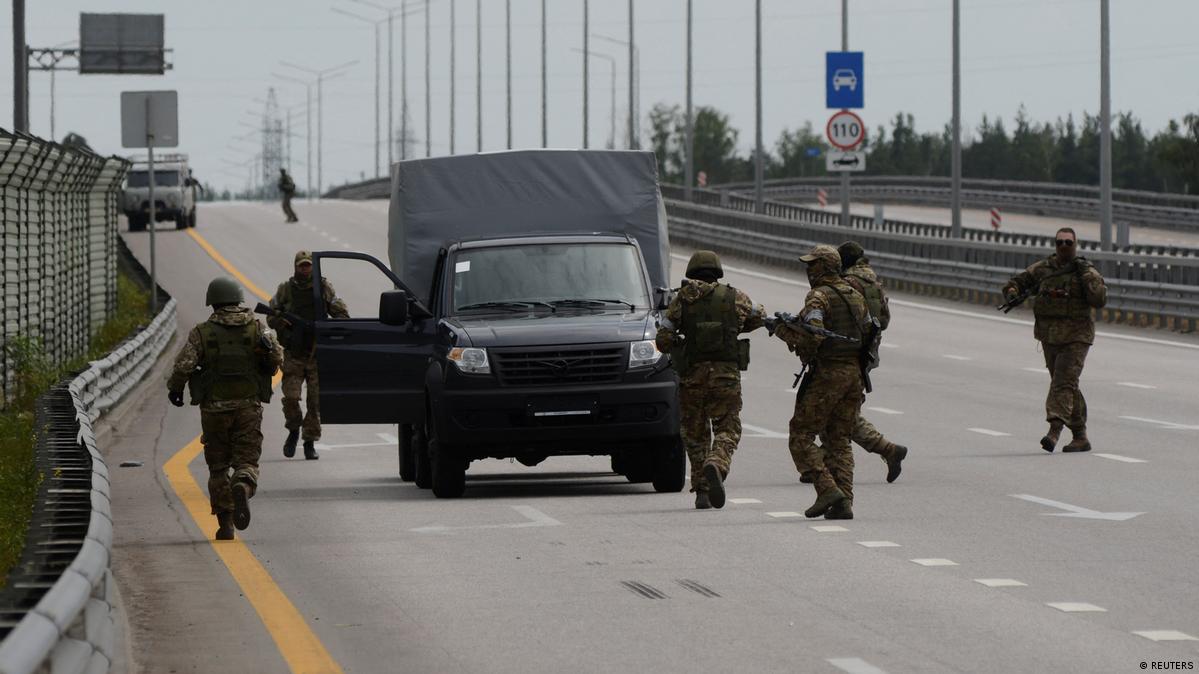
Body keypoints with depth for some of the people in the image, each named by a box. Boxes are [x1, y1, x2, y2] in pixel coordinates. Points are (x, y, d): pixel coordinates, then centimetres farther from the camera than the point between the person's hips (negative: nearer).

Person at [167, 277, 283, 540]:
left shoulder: (201, 333, -2)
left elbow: (183, 365, -8)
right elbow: (276, 358, -13)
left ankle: (225, 524, 9)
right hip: (248, 407, 0)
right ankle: (242, 488, -31)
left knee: (218, 467, 12)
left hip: (214, 408, 0)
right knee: (247, 462, 3)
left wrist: (174, 389, 6)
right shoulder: (258, 329, 2)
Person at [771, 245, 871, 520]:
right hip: (855, 373, 8)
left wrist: (781, 330, -8)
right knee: (839, 441, 11)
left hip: (827, 373, -8)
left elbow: (811, 336, -23)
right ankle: (843, 502, -1)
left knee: (801, 437, 0)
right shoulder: (855, 296, 14)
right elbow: (869, 332, 17)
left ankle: (828, 490, -15)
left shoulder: (819, 296, -11)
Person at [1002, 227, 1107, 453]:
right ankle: (1080, 438, 18)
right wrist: (1012, 292, -6)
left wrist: (1086, 274, -19)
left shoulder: (1087, 271, -3)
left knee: (1064, 383, -19)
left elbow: (1099, 300, -14)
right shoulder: (1042, 269, 8)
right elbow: (1017, 282, 17)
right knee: (1068, 386, 11)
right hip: (1050, 338, 5)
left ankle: (1055, 430, -29)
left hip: (1075, 338, -5)